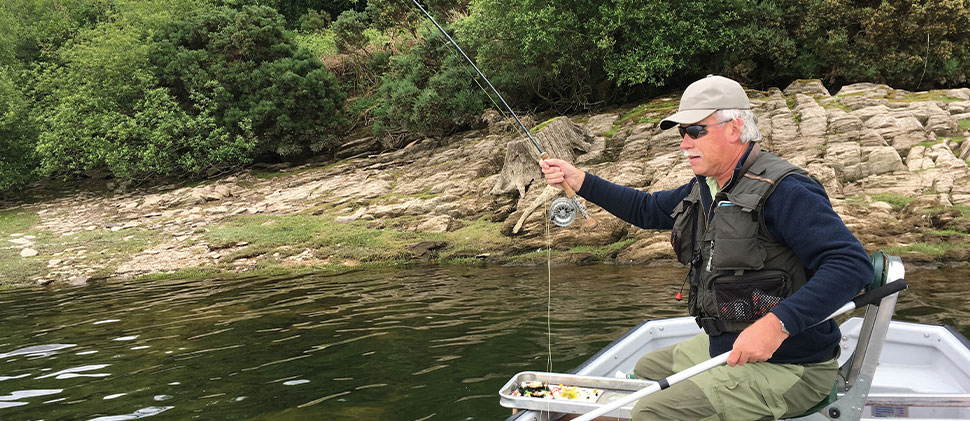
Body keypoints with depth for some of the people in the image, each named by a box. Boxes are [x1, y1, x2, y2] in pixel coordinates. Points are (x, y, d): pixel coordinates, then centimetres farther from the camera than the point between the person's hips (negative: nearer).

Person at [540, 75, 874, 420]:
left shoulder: (784, 191, -23)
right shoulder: (705, 188, 8)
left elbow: (853, 263, -30)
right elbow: (646, 209, 23)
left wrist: (778, 323, -40)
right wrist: (578, 180, 15)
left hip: (786, 366, -10)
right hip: (725, 348, 10)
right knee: (646, 369, 26)